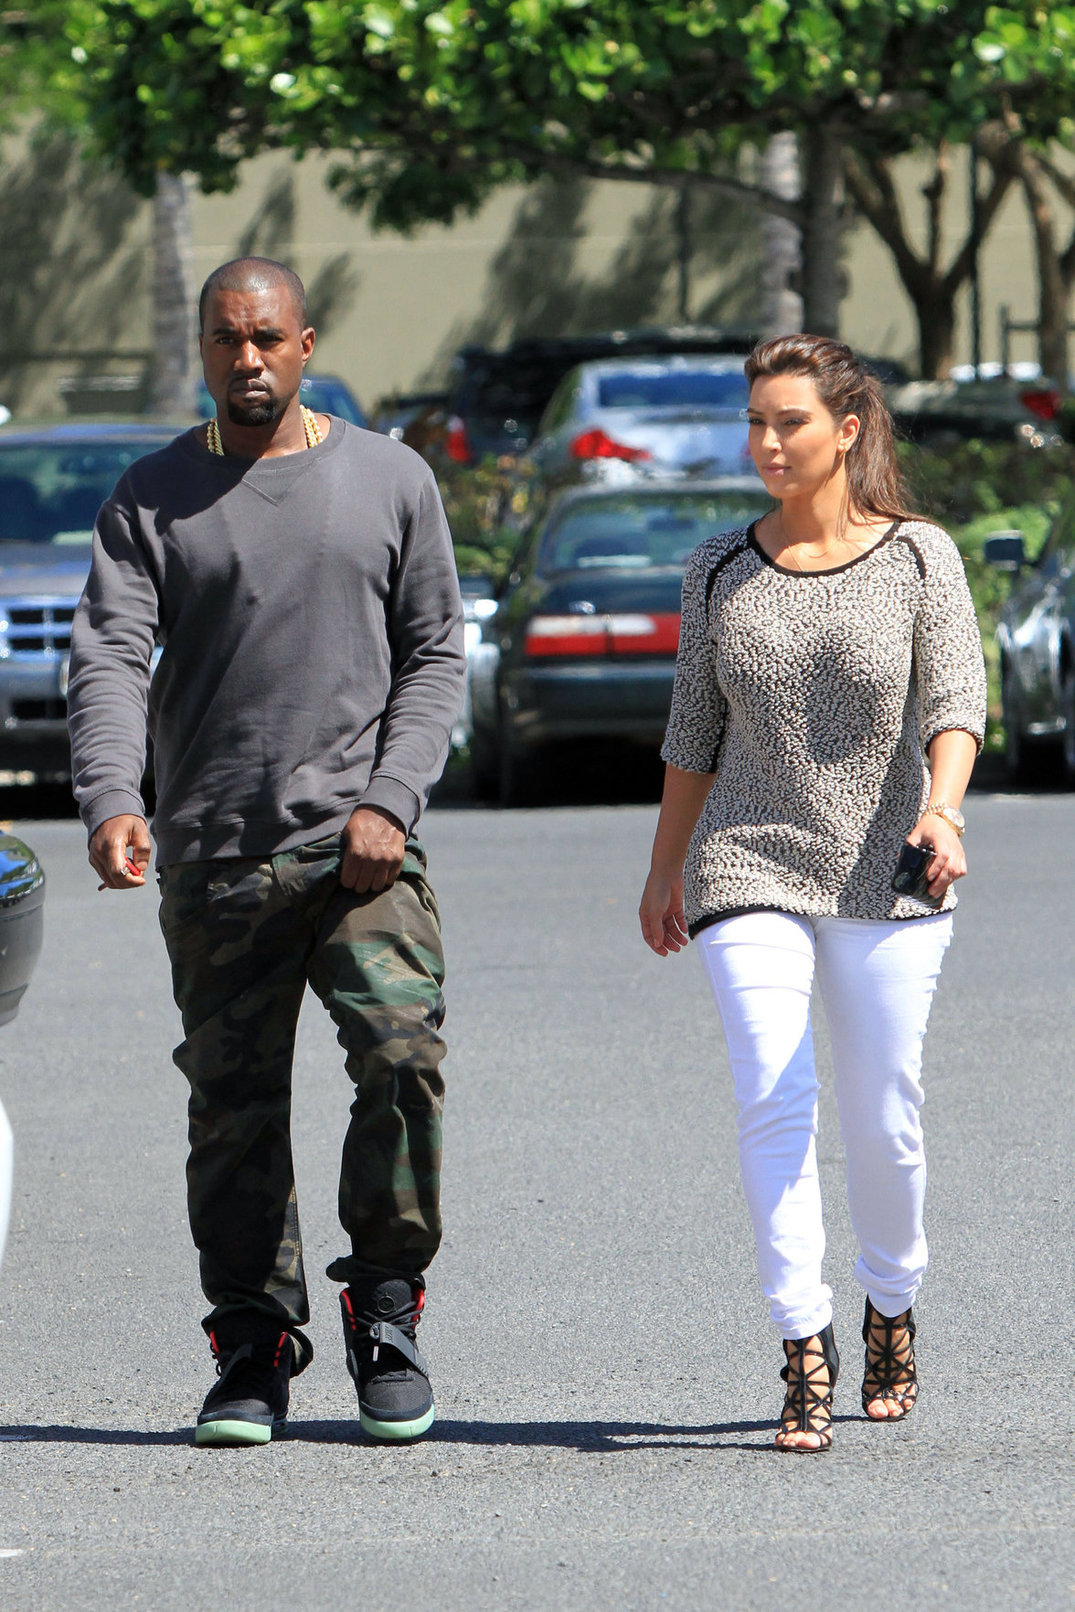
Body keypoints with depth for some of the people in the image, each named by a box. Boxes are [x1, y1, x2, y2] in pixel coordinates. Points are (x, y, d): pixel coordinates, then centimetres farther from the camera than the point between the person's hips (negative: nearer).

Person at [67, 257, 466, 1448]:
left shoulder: (389, 480, 9)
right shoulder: (153, 498, 7)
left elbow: (433, 654, 9)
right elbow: (108, 657, -4)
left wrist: (390, 801, -6)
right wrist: (109, 800, -22)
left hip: (361, 848, -1)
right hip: (213, 857, 1)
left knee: (401, 1053, -18)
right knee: (234, 1107, 2)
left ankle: (385, 1305, -2)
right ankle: (253, 1353, 11)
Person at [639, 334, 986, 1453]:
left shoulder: (919, 558, 0)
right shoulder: (720, 573, 7)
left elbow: (954, 701, -11)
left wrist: (941, 808, -28)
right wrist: (664, 870, 17)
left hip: (886, 879, -1)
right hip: (748, 868, 1)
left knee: (883, 1118, 2)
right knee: (773, 1099, -15)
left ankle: (891, 1311, 27)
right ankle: (804, 1352, -17)